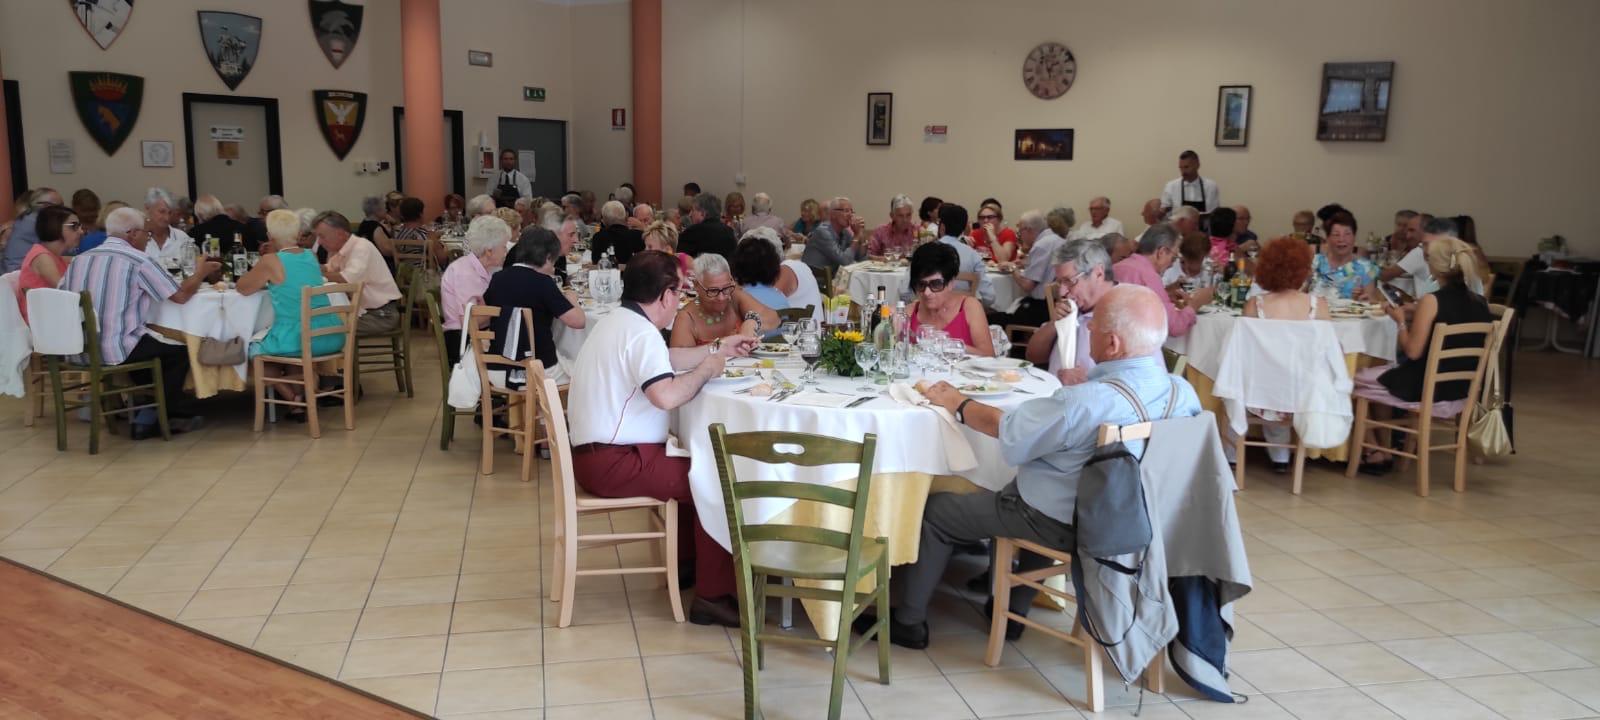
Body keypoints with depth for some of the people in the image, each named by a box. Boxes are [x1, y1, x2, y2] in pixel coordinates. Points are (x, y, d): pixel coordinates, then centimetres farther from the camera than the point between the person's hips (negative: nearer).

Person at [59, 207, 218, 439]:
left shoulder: (79, 259, 9)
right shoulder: (138, 260, -8)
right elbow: (181, 295, -6)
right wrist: (201, 272, 13)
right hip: (114, 351, -7)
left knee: (147, 343, 30)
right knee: (180, 350, 14)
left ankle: (145, 414, 29)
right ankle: (170, 417, 20)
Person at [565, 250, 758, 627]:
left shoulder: (618, 321, 13)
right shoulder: (641, 333, -19)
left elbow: (665, 360, 28)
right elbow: (666, 395, -33)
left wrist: (716, 349, 27)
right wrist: (706, 370, -16)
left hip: (594, 453, 11)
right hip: (614, 464, -11)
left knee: (691, 465, 25)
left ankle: (687, 560, 34)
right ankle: (713, 594, -5)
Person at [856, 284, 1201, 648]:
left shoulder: (1087, 401, -34)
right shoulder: (1182, 392, -13)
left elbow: (1005, 428, -19)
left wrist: (956, 402, -1)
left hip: (1062, 525, -7)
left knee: (935, 511, 10)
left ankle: (908, 623, 26)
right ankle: (1014, 609, 43)